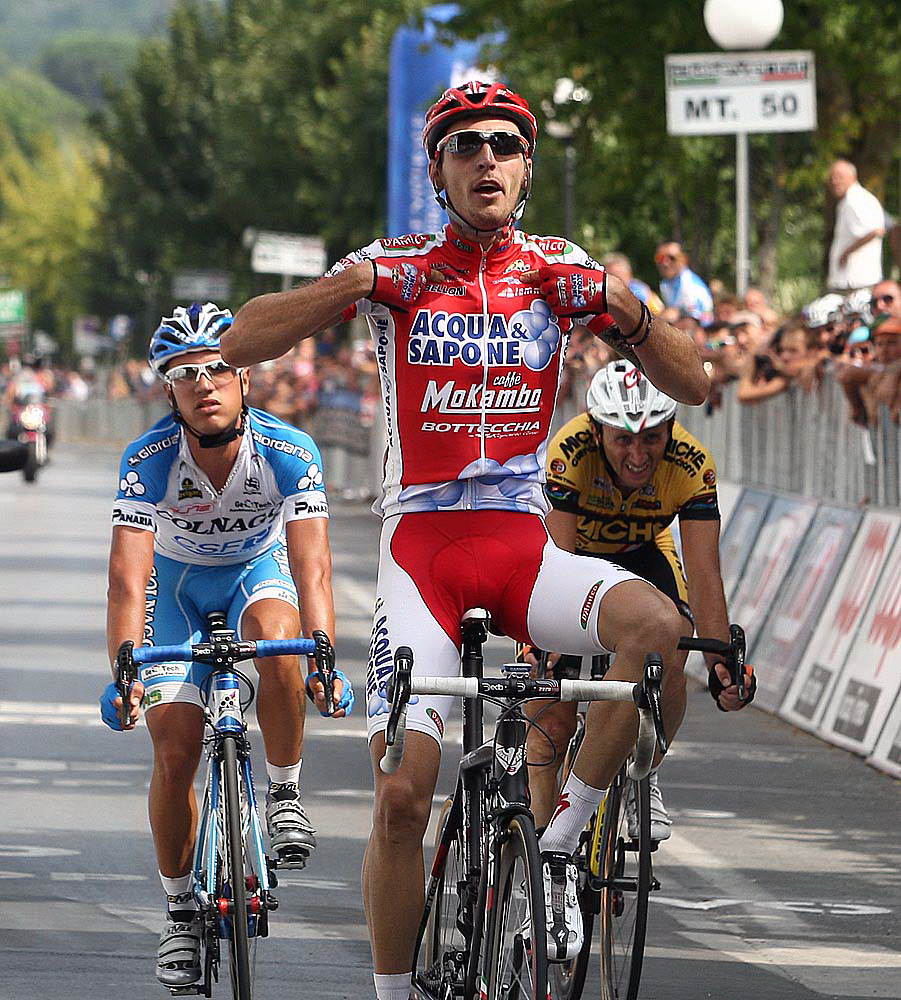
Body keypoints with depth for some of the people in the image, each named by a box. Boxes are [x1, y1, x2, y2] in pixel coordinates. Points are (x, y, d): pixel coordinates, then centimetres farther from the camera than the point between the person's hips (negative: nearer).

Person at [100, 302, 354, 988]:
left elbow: (312, 568, -35)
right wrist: (125, 670, -49)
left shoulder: (289, 454, -28)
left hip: (258, 571, 0)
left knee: (276, 634, -37)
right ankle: (180, 908, 8)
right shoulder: (148, 461, -28)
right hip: (178, 583, 0)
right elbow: (128, 578, -34)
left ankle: (286, 795, -16)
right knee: (175, 750, -12)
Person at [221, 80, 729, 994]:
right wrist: (349, 286, -21)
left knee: (658, 626, -29)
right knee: (401, 796, -15)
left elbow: (692, 385, 5)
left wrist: (627, 313, -13)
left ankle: (559, 843, -12)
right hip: (422, 548, -2)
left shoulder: (560, 271, 5)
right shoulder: (398, 269, 1)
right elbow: (239, 344, -6)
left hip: (524, 548, 2)